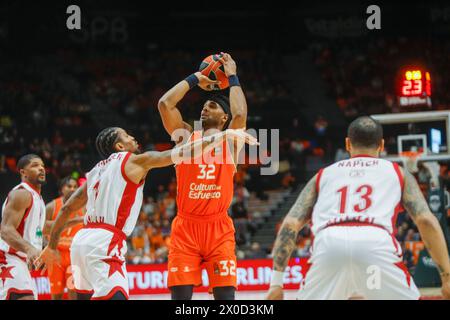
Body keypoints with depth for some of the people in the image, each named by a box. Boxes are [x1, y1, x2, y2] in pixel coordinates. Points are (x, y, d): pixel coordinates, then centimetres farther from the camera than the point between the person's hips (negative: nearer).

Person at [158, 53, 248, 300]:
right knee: (180, 294, -5)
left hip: (219, 228, -1)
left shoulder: (230, 140, 8)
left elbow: (240, 114, -12)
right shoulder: (185, 136, 12)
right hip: (185, 226, 1)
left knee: (225, 294, -5)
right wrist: (195, 79, 8)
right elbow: (165, 103, -1)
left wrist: (232, 78, 1)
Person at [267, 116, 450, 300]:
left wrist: (276, 282, 18)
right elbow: (426, 221, 15)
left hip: (328, 244, 1)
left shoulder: (323, 176, 33)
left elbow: (290, 225, 20)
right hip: (376, 243, -1)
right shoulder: (398, 173, 29)